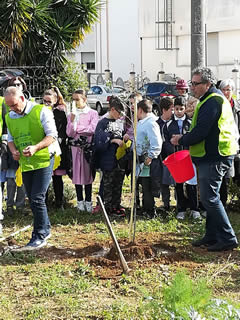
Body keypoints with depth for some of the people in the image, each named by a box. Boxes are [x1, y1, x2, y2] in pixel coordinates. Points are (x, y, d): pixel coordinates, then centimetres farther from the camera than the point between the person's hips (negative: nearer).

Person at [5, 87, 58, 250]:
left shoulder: (41, 111, -10)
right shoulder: (10, 117, 7)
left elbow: (52, 135, -13)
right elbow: (10, 139, 18)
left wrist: (35, 147, -28)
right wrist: (14, 150, -5)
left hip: (44, 161, -6)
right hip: (25, 164, 6)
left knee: (37, 198, -11)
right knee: (33, 200, 12)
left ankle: (40, 236, -1)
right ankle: (45, 229, 30)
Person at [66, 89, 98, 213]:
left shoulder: (92, 113, 3)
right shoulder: (71, 114, 9)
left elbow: (93, 129, -9)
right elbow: (69, 133, 1)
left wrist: (77, 128, -5)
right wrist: (72, 120, -11)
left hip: (88, 146, -2)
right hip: (76, 146, 2)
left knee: (88, 171, -1)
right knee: (77, 172, 1)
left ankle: (88, 201, 5)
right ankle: (80, 201, 9)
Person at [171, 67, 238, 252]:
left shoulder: (212, 102, -17)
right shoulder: (215, 99, 17)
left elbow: (200, 132, -22)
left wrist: (181, 141, -6)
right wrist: (185, 139, 13)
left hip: (214, 158, -11)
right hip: (213, 156, 11)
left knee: (209, 198, -9)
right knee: (210, 197, 15)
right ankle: (212, 236, 23)